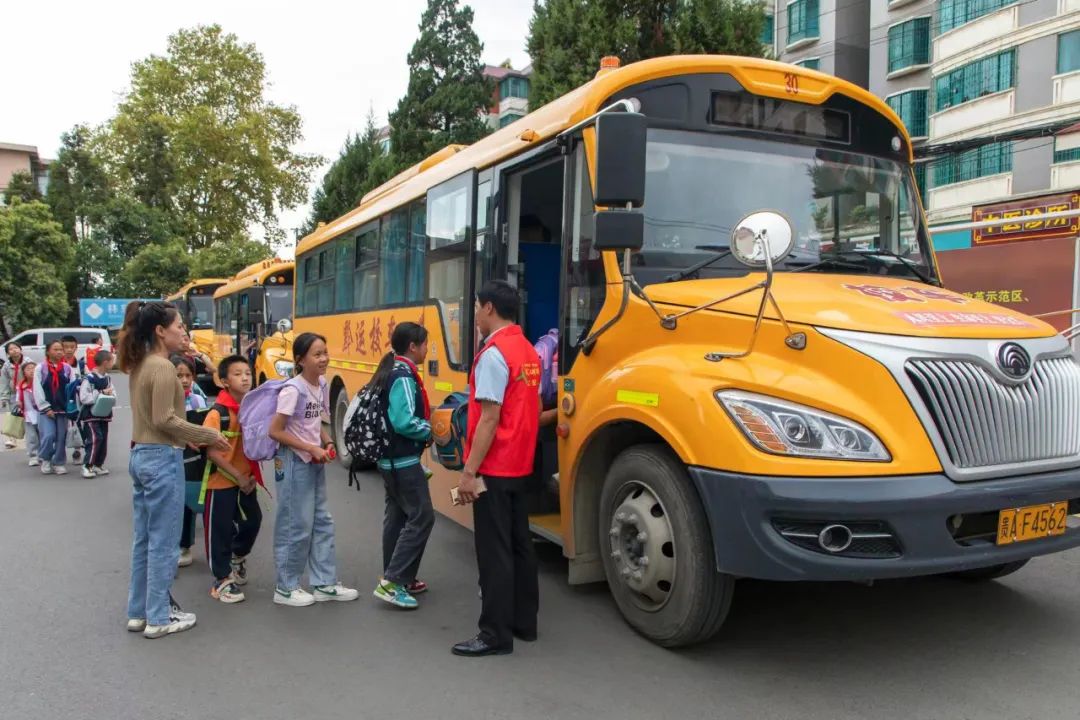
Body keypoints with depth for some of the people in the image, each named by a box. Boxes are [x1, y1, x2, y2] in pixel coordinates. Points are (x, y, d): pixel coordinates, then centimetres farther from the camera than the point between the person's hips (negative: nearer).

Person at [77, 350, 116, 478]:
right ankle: (87, 466, -8)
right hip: (90, 415, -8)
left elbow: (114, 392, 12)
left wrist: (110, 394, -11)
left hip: (103, 414, 8)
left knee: (104, 440, 10)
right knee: (95, 438, -16)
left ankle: (98, 465, 22)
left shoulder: (107, 378, 7)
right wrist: (101, 393, -20)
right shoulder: (89, 379, -17)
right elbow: (84, 398, -21)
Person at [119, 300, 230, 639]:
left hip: (141, 455, 10)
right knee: (163, 542, 0)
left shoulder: (140, 365, 11)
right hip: (162, 460, -9)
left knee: (143, 539, 16)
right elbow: (164, 420, -20)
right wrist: (208, 435, -11)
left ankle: (138, 612, 25)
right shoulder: (162, 367, -16)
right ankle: (158, 618, 10)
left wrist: (186, 436, 15)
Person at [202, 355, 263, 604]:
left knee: (252, 520, 14)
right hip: (222, 481, -6)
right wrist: (238, 477, -19)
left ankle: (237, 557, 42)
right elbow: (212, 452, -21)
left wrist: (250, 474, 1)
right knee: (221, 530, 4)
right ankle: (222, 580, 17)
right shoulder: (218, 413, -18)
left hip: (246, 478, 6)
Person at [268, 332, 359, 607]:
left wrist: (327, 442, -3)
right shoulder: (293, 389, -19)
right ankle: (285, 588, 17)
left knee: (322, 522, 12)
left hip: (315, 463, 8)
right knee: (297, 526, 1)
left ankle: (324, 584, 23)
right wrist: (311, 449, -19)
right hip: (294, 463, -8)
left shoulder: (322, 385, 4)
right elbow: (275, 431, -19)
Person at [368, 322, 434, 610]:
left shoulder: (390, 372, 11)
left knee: (397, 516, 15)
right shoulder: (404, 377, -19)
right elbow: (404, 423, -27)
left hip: (390, 458, 10)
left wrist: (426, 416, 10)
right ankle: (392, 581, -7)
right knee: (421, 516, -7)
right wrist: (433, 430, -12)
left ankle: (395, 579, 23)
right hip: (404, 460, -10)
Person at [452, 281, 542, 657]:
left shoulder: (493, 354, -16)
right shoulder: (528, 352, 11)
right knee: (519, 543, 15)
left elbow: (489, 419, -21)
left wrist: (469, 471, -19)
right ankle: (524, 621, 26)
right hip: (520, 466, 9)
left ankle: (496, 634, 4)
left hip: (494, 469, -9)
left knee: (493, 551, -2)